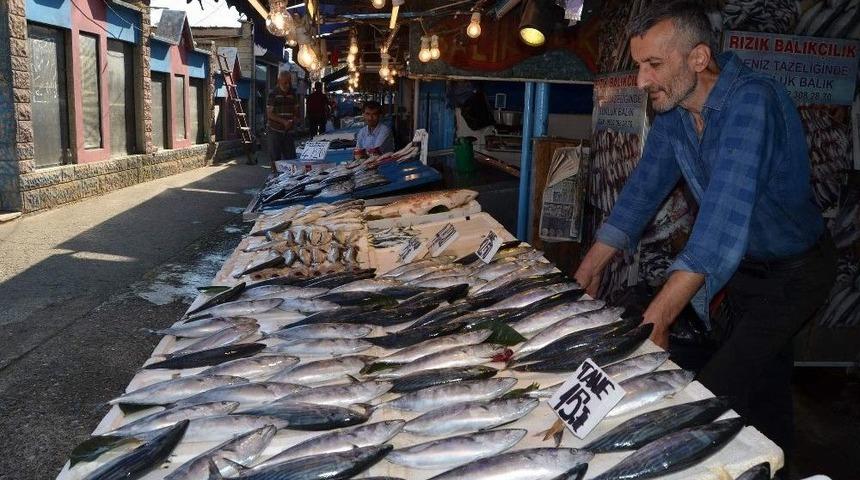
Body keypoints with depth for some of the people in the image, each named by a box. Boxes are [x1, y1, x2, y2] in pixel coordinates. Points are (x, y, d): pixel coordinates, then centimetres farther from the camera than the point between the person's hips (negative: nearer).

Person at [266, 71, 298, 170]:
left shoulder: (292, 94, 9)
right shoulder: (273, 94, -7)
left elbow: (296, 111, 18)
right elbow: (269, 114, -11)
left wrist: (293, 120, -4)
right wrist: (284, 122, -21)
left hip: (289, 131, 5)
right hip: (276, 130, -5)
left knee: (291, 157, 7)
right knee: (275, 158, 2)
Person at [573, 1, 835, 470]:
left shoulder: (751, 100, -32)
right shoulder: (672, 112, -7)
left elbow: (726, 214, -41)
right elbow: (642, 189, -2)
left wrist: (658, 316, -47)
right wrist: (587, 272, -8)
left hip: (792, 271, -7)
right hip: (744, 265, 7)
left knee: (716, 394, -12)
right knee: (763, 384, 22)